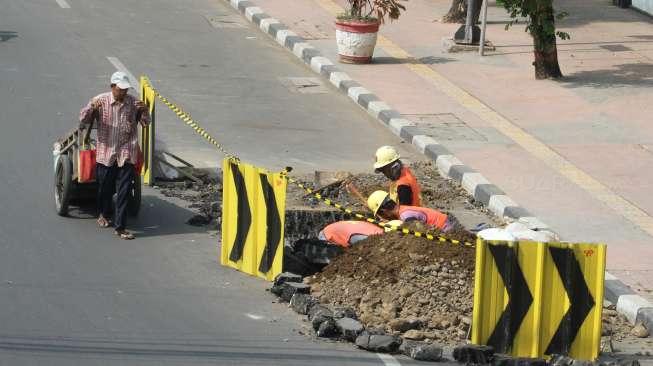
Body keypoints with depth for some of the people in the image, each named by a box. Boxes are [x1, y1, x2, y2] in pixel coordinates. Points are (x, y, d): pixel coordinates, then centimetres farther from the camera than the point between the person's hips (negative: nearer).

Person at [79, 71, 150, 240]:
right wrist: (91, 108, -24)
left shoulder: (133, 103, 0)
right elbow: (83, 120, -5)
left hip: (127, 155, 0)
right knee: (105, 188, 15)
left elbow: (145, 123, 8)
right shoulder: (100, 101, -4)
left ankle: (120, 227, -3)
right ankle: (103, 214, 43)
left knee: (124, 191, -5)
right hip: (106, 154, 0)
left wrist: (144, 111, -13)